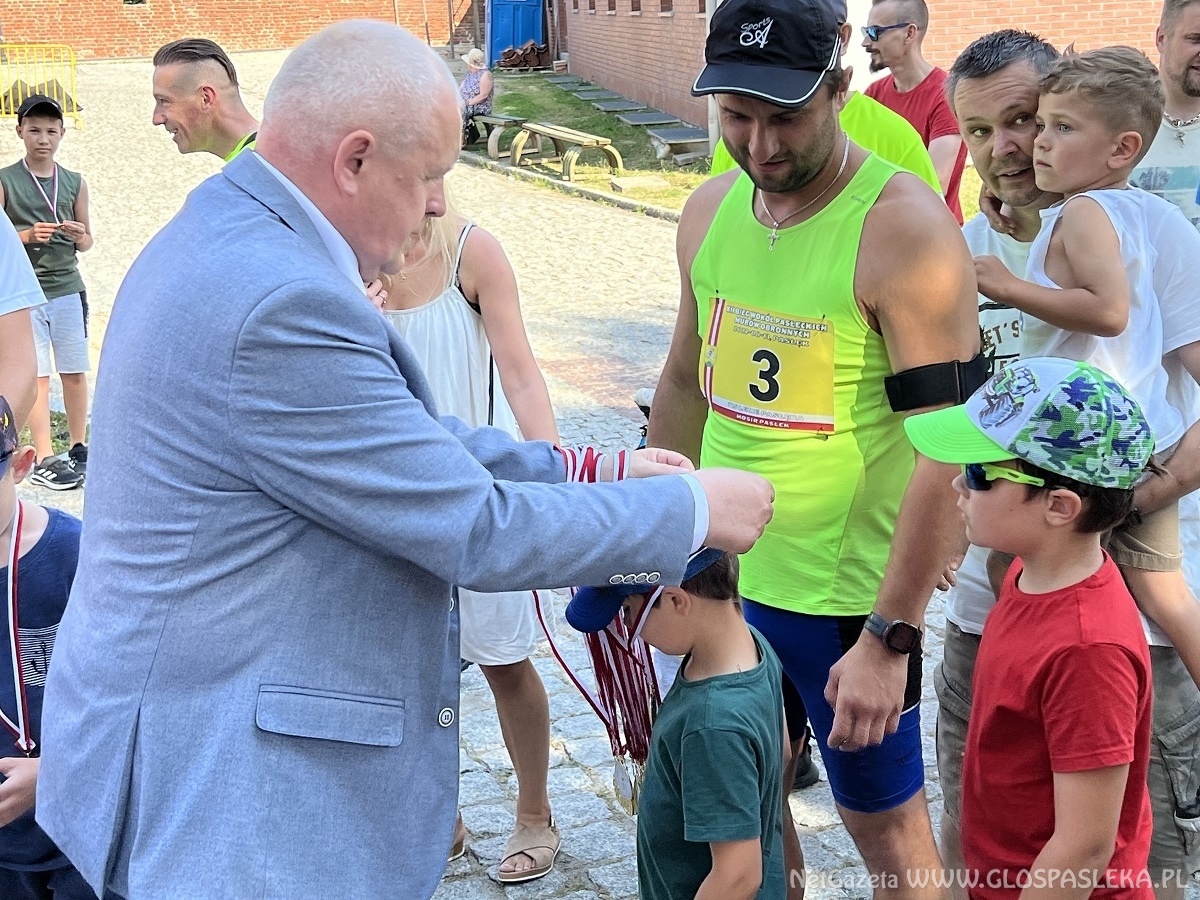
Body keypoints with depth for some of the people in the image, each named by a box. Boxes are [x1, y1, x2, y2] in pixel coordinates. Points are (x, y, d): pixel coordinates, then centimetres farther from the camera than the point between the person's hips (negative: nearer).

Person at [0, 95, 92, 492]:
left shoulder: (75, 183, 9)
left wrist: (80, 236, -7)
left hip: (68, 289, 3)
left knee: (76, 371, 7)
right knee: (37, 376, -4)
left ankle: (79, 447, 20)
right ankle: (44, 459, 0)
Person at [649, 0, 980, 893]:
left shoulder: (905, 227, -18)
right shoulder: (712, 210, 3)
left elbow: (944, 450, -20)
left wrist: (889, 640, -22)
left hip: (848, 594, -6)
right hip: (720, 579, 6)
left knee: (885, 822, 11)